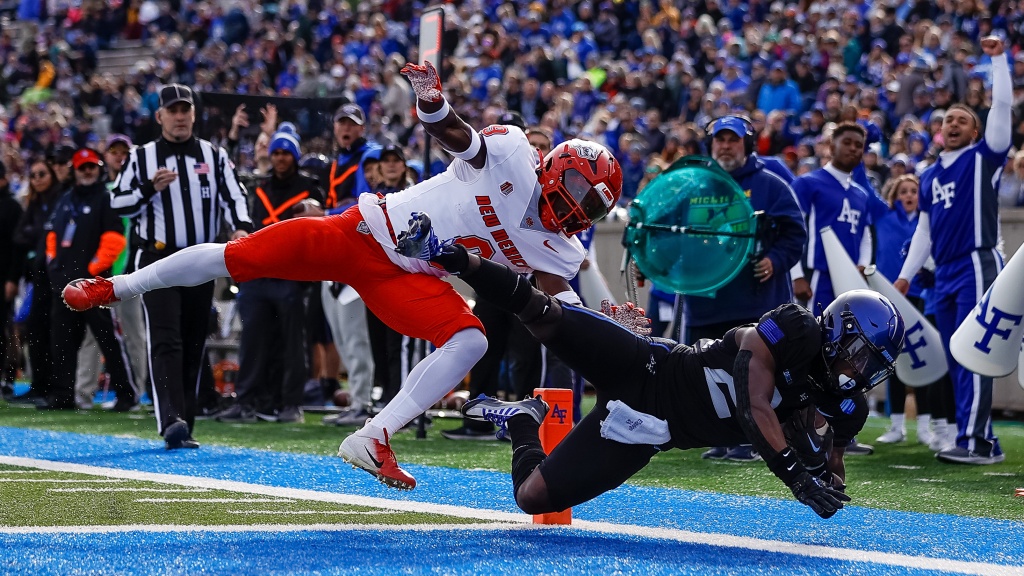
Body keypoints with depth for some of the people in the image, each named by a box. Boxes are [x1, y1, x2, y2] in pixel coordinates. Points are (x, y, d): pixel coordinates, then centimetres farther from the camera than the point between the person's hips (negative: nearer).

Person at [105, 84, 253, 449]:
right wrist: (150, 188, -14)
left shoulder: (215, 156, 9)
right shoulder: (142, 157, 5)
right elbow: (118, 204, 4)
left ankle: (183, 426, 14)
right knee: (166, 341, -17)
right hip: (158, 260, -3)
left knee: (194, 347, 7)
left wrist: (241, 227, -22)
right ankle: (171, 421, -28)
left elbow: (233, 196, -2)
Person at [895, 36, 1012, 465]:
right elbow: (924, 230, 24)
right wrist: (906, 275, 19)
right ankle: (984, 441, 11)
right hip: (944, 275, 7)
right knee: (956, 361, 7)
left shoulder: (983, 158, 2)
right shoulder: (930, 176, 20)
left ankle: (974, 441, -17)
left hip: (977, 266, -7)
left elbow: (1003, 106, -8)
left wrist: (997, 58, -8)